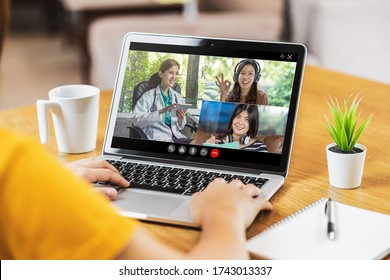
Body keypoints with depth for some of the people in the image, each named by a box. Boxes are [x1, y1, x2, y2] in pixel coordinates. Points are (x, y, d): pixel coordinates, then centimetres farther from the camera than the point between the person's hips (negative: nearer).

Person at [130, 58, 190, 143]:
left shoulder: (178, 97, 17)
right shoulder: (149, 95, 2)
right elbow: (136, 119, -12)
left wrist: (181, 120, -4)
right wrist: (161, 112, -22)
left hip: (176, 137, 5)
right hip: (157, 137, -5)